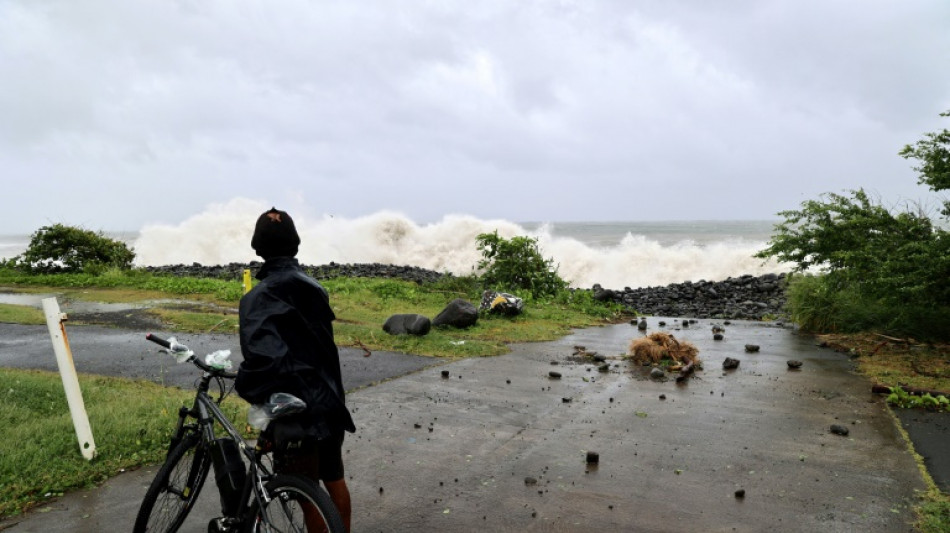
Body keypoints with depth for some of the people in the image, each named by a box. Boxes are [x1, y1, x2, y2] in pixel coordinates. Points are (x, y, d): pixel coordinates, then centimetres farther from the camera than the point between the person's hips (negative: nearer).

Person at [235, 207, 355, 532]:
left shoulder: (259, 297, -16)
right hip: (330, 400, 7)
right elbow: (320, 342, 9)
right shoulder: (313, 287, 6)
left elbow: (262, 356, -29)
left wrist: (246, 388, -13)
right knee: (334, 479, 22)